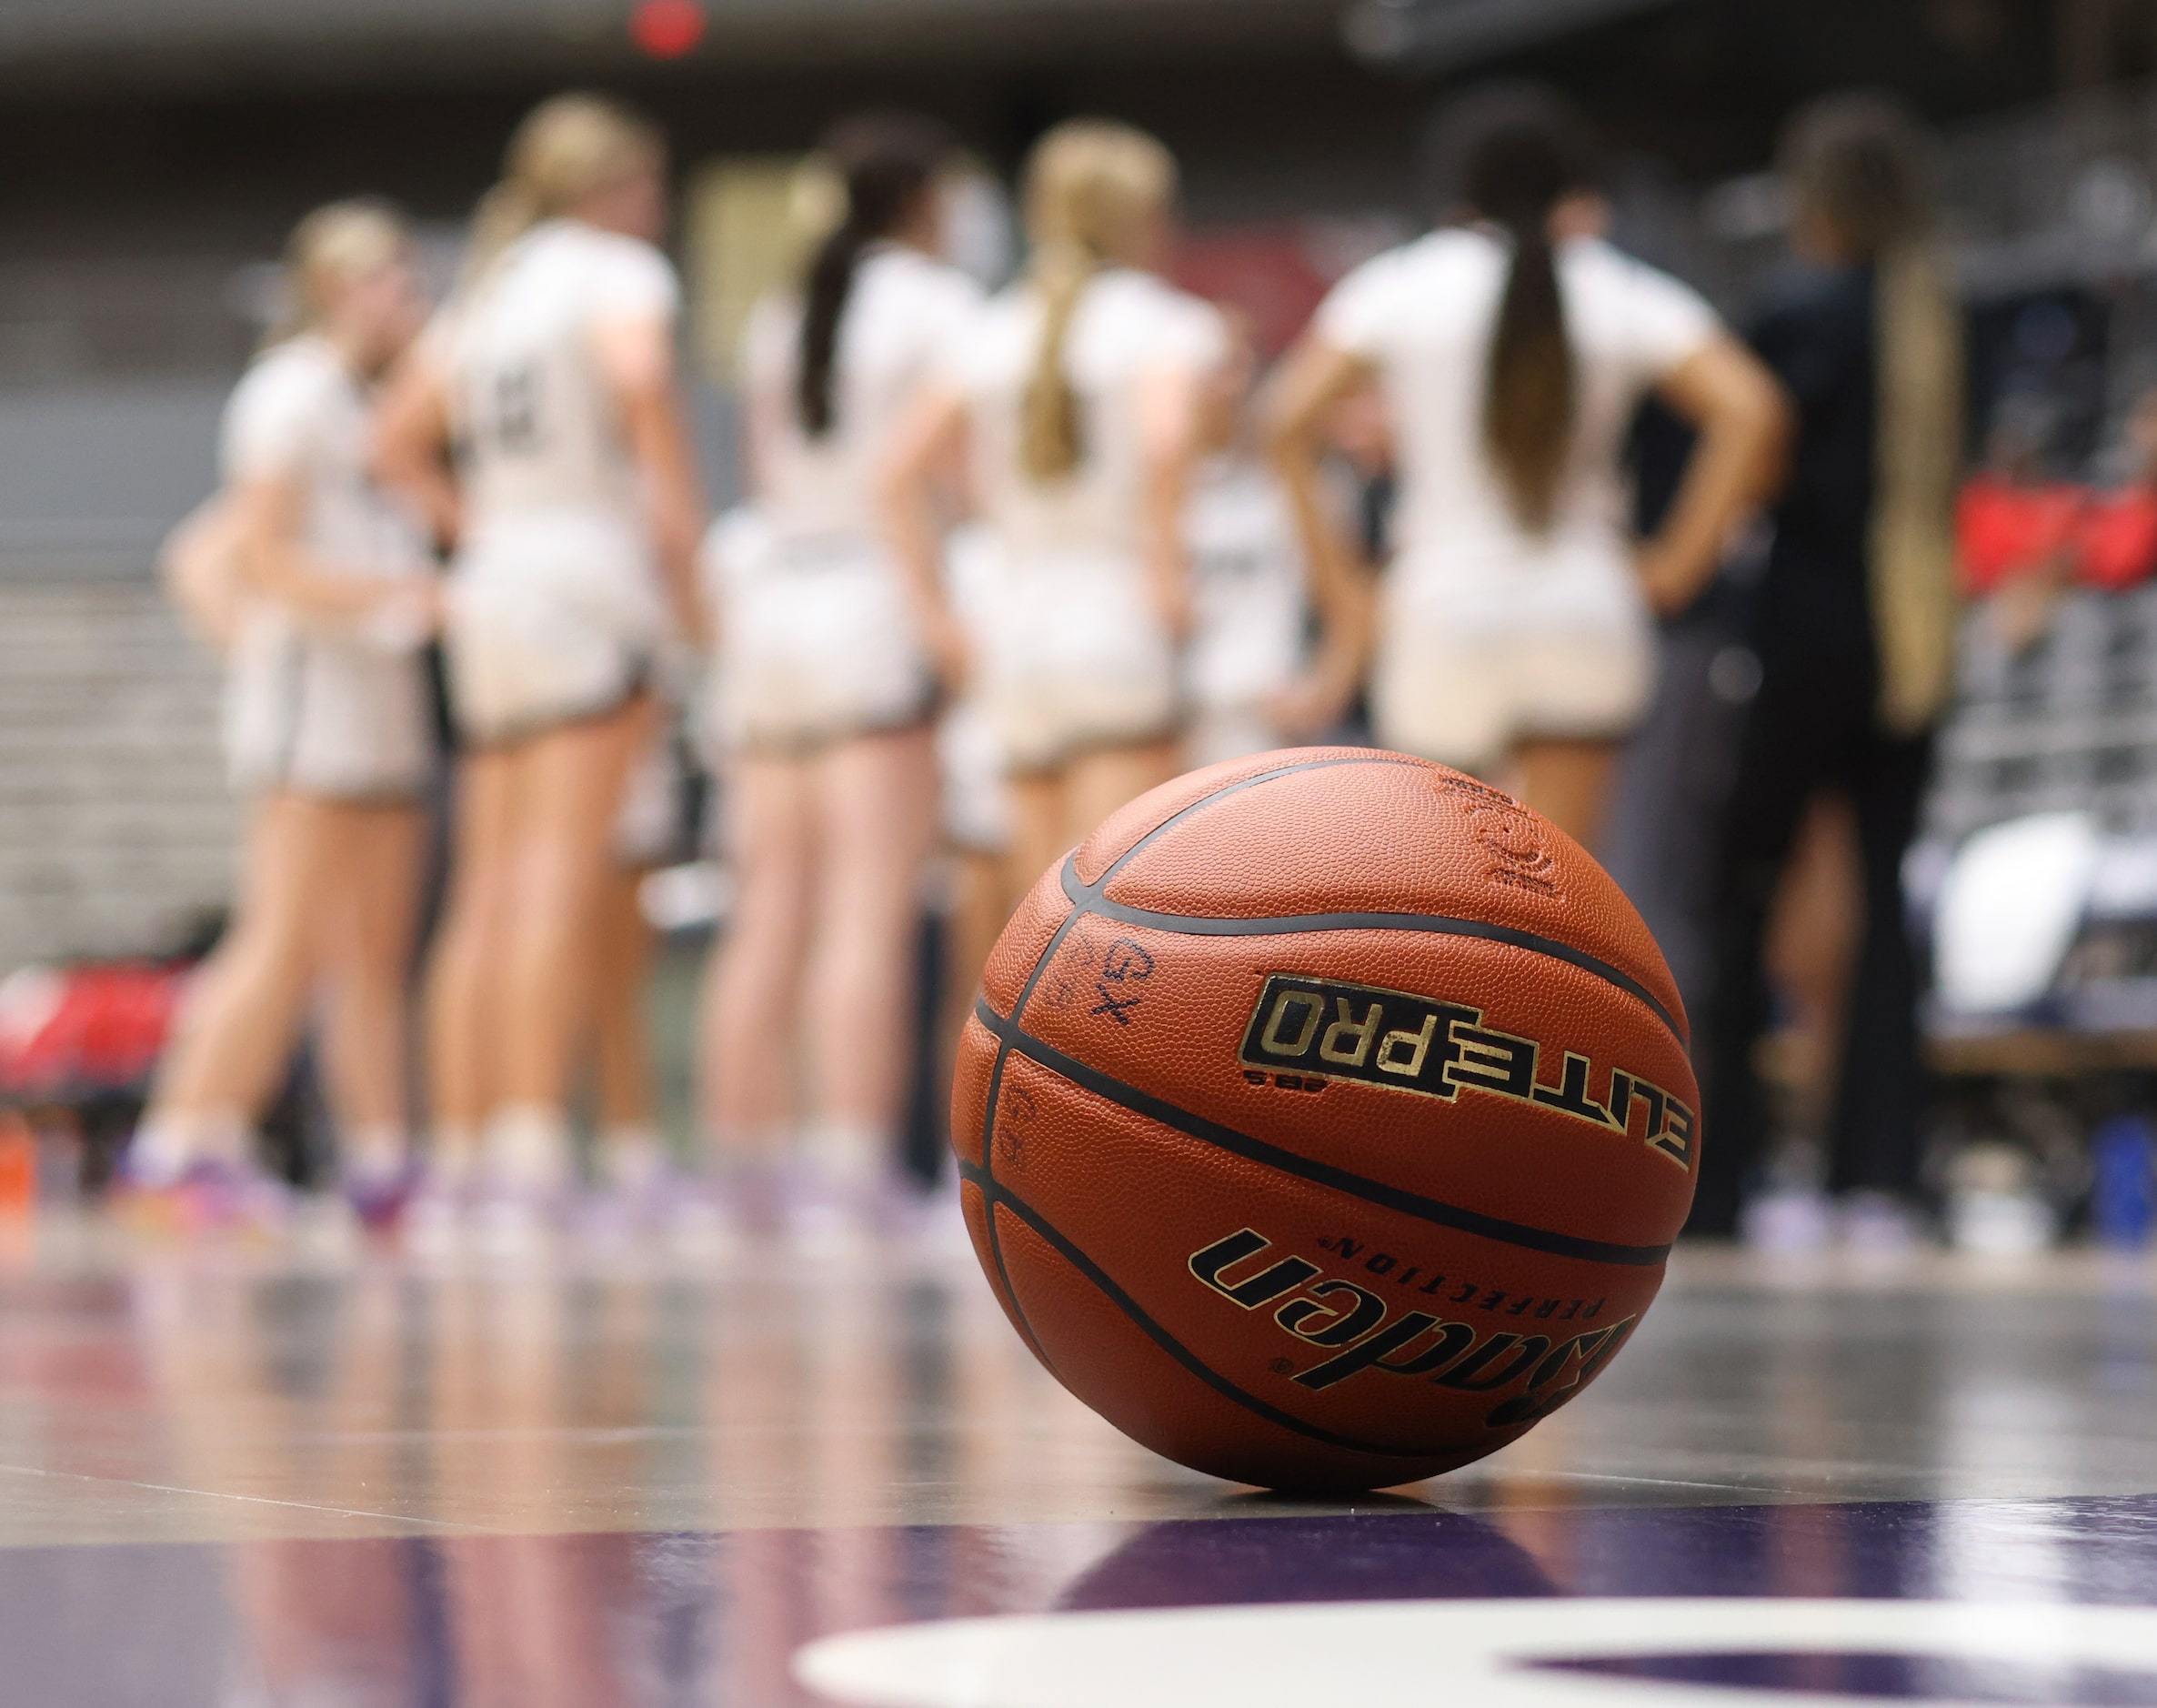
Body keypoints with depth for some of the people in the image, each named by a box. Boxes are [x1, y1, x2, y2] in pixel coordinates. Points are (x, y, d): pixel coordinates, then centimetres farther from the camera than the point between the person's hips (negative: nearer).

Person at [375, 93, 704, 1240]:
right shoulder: (616, 268, 1)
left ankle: (460, 1156, 3)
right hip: (587, 582, -7)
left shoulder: (485, 291, 22)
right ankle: (530, 1155, -22)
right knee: (561, 876, -14)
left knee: (488, 890, 5)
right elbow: (639, 376, -20)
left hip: (494, 586, 7)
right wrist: (680, 527, -15)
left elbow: (400, 442, 21)